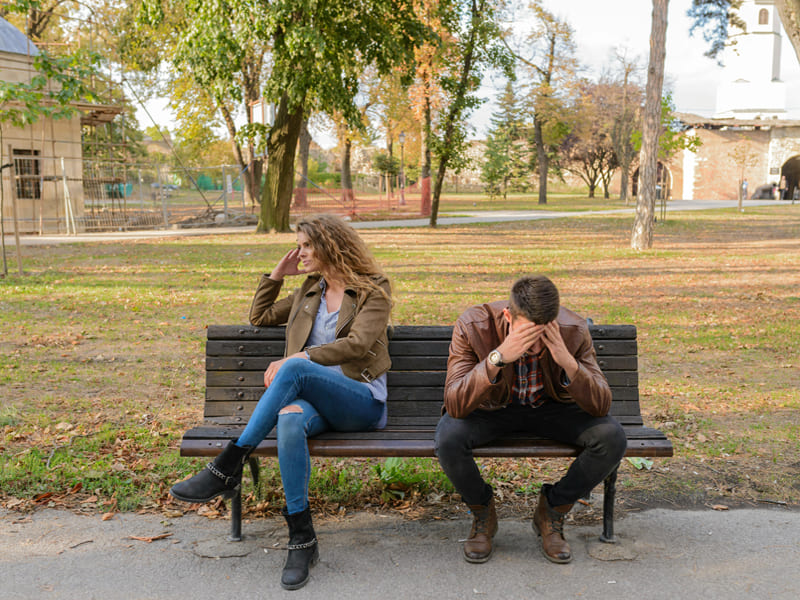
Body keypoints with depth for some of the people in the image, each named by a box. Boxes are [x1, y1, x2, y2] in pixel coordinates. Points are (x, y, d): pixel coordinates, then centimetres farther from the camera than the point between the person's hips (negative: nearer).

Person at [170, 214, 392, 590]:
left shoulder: (374, 289, 5)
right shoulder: (310, 291, 24)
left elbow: (357, 344, -10)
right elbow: (259, 317, 32)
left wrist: (294, 360, -16)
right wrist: (277, 274, 21)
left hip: (363, 402, -4)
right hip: (314, 399, 4)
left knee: (295, 369, -35)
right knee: (291, 418, -35)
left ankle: (228, 467, -31)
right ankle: (302, 540, -32)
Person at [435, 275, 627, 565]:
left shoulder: (573, 330, -23)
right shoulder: (473, 325, -28)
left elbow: (600, 406, -23)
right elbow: (455, 405, -34)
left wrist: (568, 362, -40)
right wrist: (498, 357, -46)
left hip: (552, 408, 2)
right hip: (491, 408, -1)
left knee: (612, 437, -24)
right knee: (448, 438, -33)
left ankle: (552, 510, 2)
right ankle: (482, 512, 0)